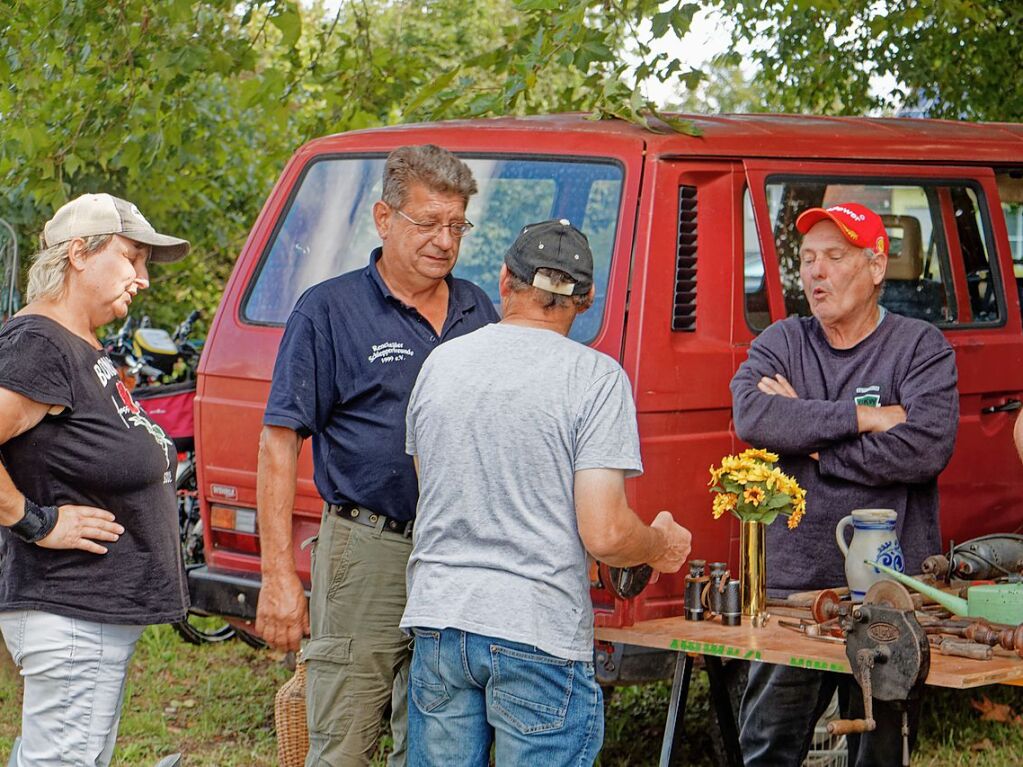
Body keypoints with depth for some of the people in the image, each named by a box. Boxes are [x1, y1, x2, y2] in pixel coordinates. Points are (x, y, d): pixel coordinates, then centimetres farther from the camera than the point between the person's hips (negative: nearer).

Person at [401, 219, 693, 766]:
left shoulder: (440, 363, 8)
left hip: (437, 619, 5)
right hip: (538, 637, -4)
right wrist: (663, 545, 8)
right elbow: (604, 536, -14)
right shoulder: (595, 377, -8)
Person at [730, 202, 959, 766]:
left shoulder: (920, 346, 1)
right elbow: (751, 417, -12)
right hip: (790, 582, 2)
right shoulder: (780, 344, 9)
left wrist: (807, 436, -10)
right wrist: (863, 417, -15)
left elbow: (927, 449, -15)